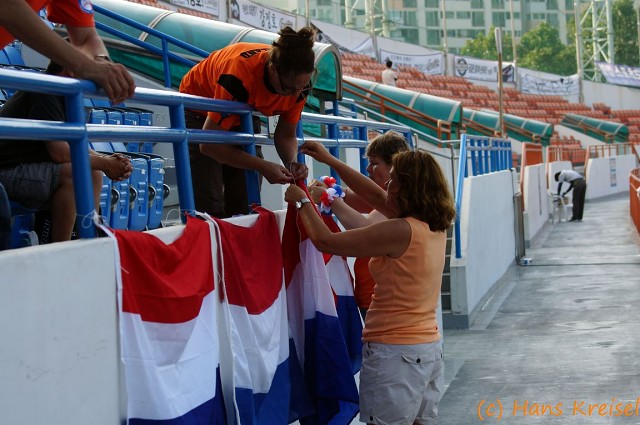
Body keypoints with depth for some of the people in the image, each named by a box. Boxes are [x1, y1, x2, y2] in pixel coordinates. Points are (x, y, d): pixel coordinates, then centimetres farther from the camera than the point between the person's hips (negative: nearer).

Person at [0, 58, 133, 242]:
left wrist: (107, 161, -5)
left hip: (26, 168, 10)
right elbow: (60, 153, -25)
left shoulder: (60, 98, 11)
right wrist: (105, 164, -13)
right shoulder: (44, 93, -19)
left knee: (94, 175, 6)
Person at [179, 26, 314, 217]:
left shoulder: (299, 82, -24)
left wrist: (292, 163, -30)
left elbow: (286, 135, -8)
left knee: (246, 203, -5)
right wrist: (263, 166, -39)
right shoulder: (240, 74, -40)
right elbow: (209, 143, -35)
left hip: (243, 113, 5)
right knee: (209, 204, -17)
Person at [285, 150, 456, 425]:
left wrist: (301, 202, 1)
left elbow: (325, 241, -15)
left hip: (395, 352, -8)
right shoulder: (435, 227, 5)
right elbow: (376, 196, 16)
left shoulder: (400, 231, -20)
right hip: (429, 348, 8)